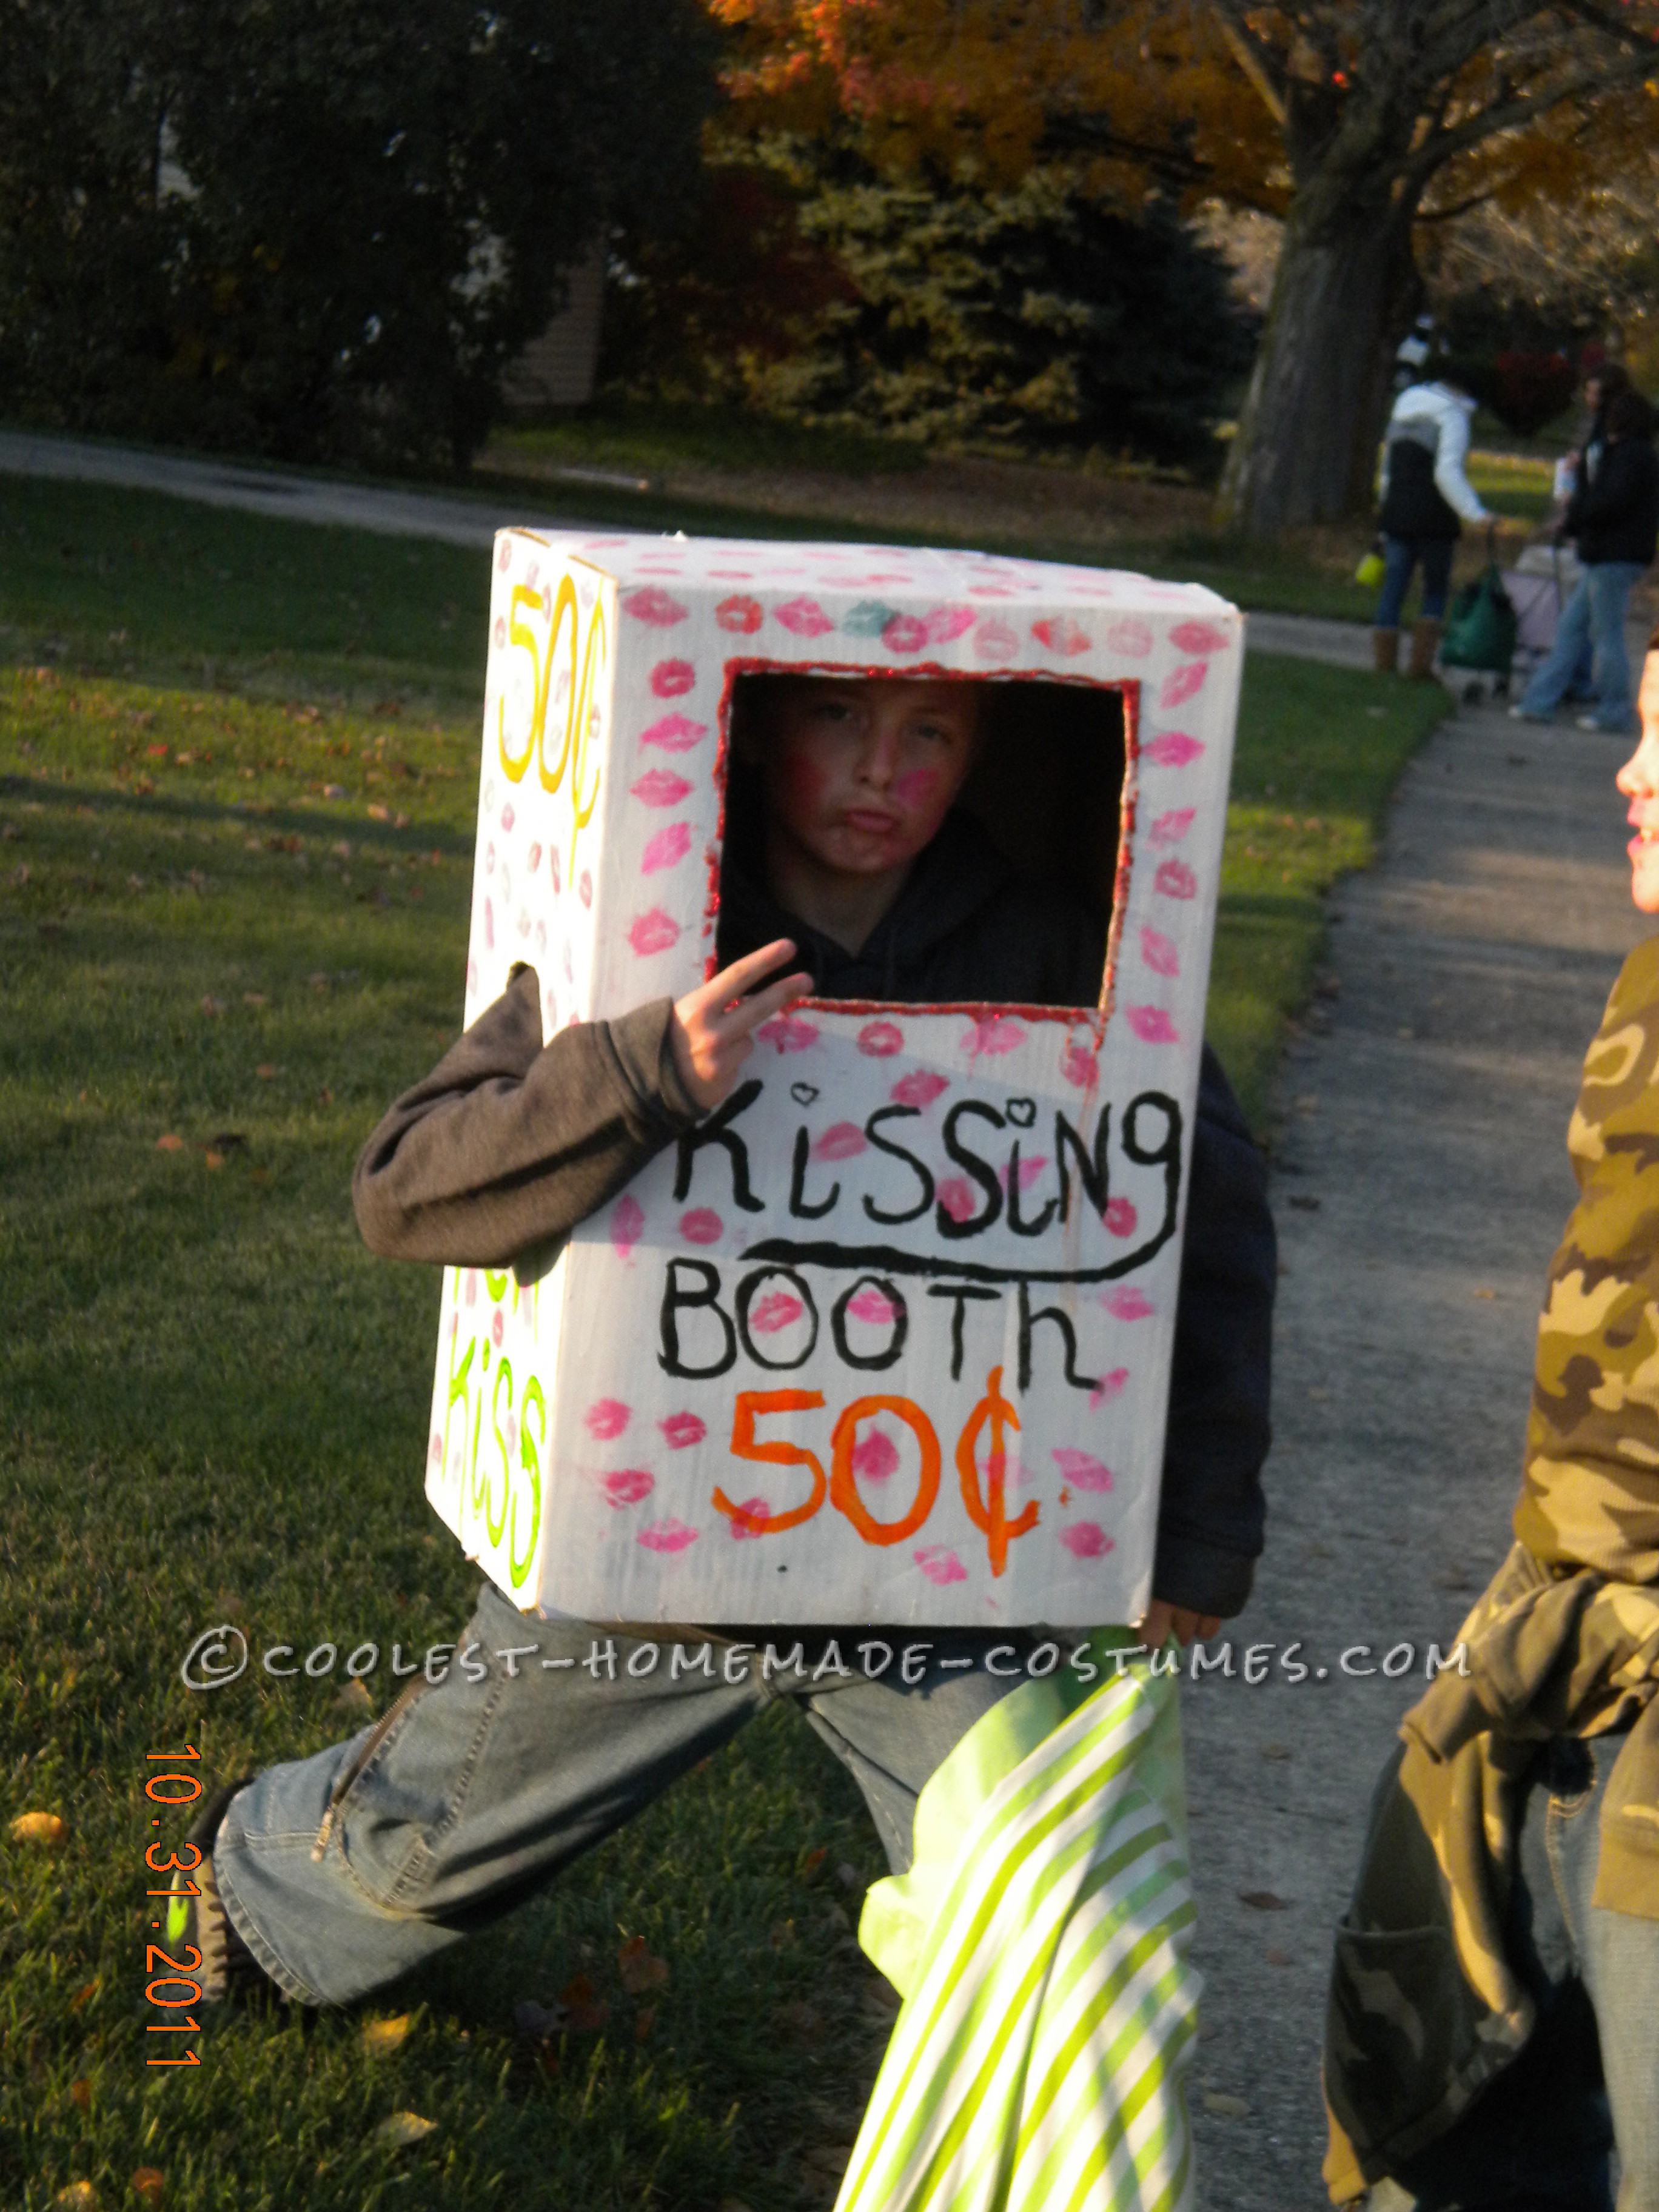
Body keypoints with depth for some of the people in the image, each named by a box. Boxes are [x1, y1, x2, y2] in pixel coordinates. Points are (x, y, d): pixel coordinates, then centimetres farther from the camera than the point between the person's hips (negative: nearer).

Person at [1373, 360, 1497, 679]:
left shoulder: (1400, 415, 16)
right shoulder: (1452, 416, -6)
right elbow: (1447, 473, -18)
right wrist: (1476, 513, -22)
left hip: (1396, 513, 5)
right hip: (1433, 519, -5)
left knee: (1392, 592, 5)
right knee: (1436, 591, 6)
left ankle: (1384, 664, 0)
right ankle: (1421, 662, -2)